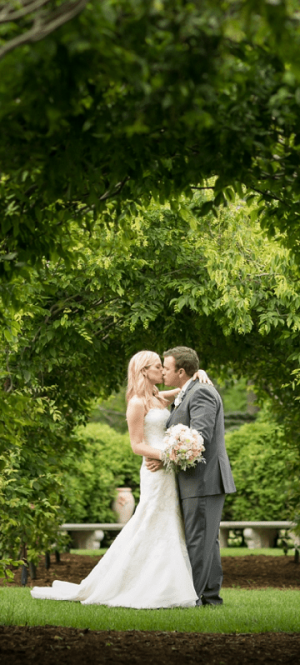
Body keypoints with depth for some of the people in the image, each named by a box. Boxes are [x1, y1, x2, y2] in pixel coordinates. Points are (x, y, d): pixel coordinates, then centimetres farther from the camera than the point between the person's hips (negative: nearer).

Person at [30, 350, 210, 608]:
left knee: (169, 528, 8)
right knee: (149, 529, -8)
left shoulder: (159, 399, 15)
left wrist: (199, 373, -1)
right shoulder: (137, 403, -9)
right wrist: (165, 455, -26)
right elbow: (137, 445, -12)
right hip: (156, 471, -9)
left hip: (170, 471, 9)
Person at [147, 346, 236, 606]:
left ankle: (192, 595, -6)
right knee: (207, 539, 12)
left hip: (204, 480, -10)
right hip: (197, 481, 10)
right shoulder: (186, 396, 20)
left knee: (198, 539, -8)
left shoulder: (201, 393, -12)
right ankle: (211, 594, 16)